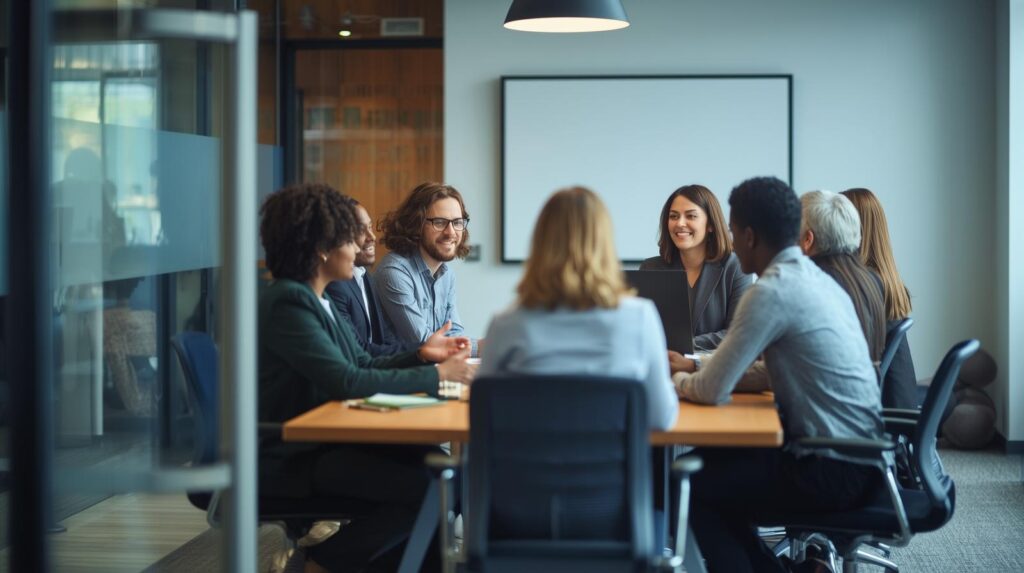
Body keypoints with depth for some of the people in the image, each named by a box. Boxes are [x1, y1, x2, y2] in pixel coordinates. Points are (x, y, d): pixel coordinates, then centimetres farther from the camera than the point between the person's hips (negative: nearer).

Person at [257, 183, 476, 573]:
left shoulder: (314, 300, 10)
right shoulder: (287, 303, -19)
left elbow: (362, 365, 13)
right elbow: (346, 381, -25)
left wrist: (421, 355, -1)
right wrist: (437, 376, -21)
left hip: (325, 440, 9)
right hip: (292, 460, -9)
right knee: (426, 489, -18)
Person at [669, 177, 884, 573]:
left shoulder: (772, 291, -18)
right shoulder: (815, 278, 10)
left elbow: (713, 391, -16)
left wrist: (677, 381, 5)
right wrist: (695, 368, 16)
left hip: (831, 471, -9)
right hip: (859, 458, 9)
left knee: (692, 484, 5)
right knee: (712, 462, 20)